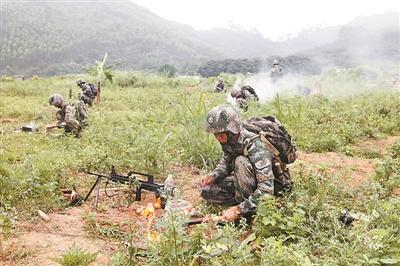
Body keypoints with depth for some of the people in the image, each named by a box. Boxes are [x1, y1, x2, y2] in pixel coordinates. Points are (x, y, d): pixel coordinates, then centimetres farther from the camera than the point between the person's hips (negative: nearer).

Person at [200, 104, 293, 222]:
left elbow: (267, 189, -39)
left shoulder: (255, 145, -34)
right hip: (250, 181, 7)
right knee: (207, 190, -5)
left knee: (241, 162, -35)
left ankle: (247, 213, -20)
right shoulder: (228, 140, -11)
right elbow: (226, 162, 8)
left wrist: (239, 210, -41)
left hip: (274, 185, -7)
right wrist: (213, 176, -13)